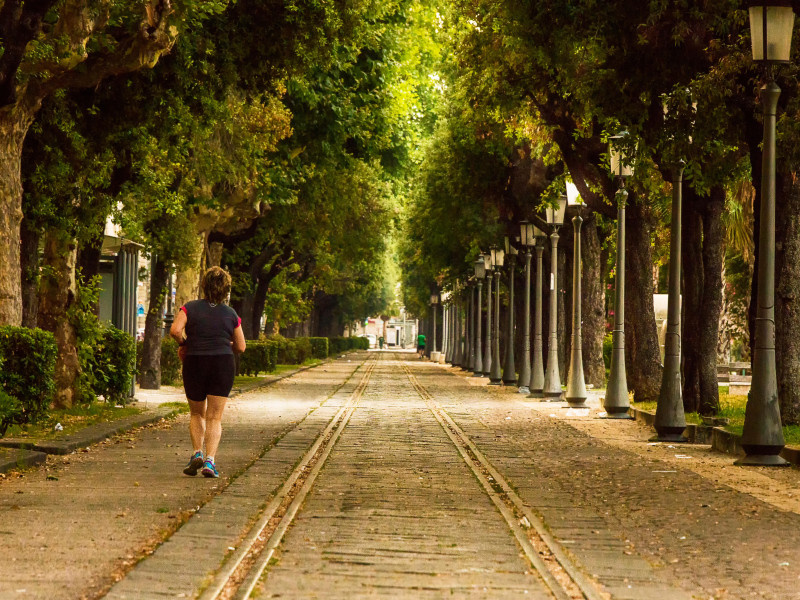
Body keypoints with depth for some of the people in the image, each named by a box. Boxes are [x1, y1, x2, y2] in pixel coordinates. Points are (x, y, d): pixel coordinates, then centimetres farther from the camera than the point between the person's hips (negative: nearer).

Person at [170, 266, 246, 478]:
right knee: (214, 417, 2)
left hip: (195, 364, 0)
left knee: (197, 414, 19)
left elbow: (175, 330, -17)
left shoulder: (190, 308, -1)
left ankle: (197, 453, 4)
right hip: (223, 365, 0)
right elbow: (241, 347, 7)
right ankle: (210, 460, -11)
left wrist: (183, 344, 2)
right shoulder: (230, 314, 4)